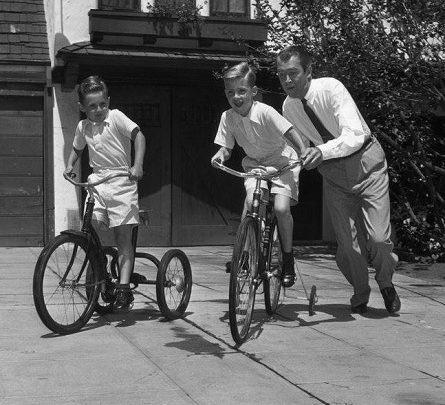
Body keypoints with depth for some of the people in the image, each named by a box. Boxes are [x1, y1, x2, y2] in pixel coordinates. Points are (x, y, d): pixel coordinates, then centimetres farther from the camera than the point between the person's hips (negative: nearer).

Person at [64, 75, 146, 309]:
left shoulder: (116, 117, -6)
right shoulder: (83, 127, 10)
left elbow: (138, 136, -14)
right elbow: (77, 149, 28)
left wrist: (137, 165, -26)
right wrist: (69, 166, 9)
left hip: (121, 181, -5)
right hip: (97, 181, 5)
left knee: (123, 236, -6)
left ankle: (124, 287, -6)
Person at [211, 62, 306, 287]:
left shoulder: (264, 112, -23)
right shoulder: (228, 117, -9)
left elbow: (290, 133, -28)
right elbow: (226, 147, -1)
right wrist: (220, 155, -23)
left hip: (282, 163, -4)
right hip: (255, 165, 4)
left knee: (281, 207, -22)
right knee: (250, 201, -23)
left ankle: (288, 260, -2)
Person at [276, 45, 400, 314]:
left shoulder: (331, 88, -22)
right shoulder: (289, 106, -5)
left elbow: (354, 135, -32)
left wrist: (323, 151, -46)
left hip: (365, 161, -4)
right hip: (333, 173, 4)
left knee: (378, 237, -11)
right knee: (347, 243, -1)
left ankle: (385, 281, 21)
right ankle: (360, 293, 27)